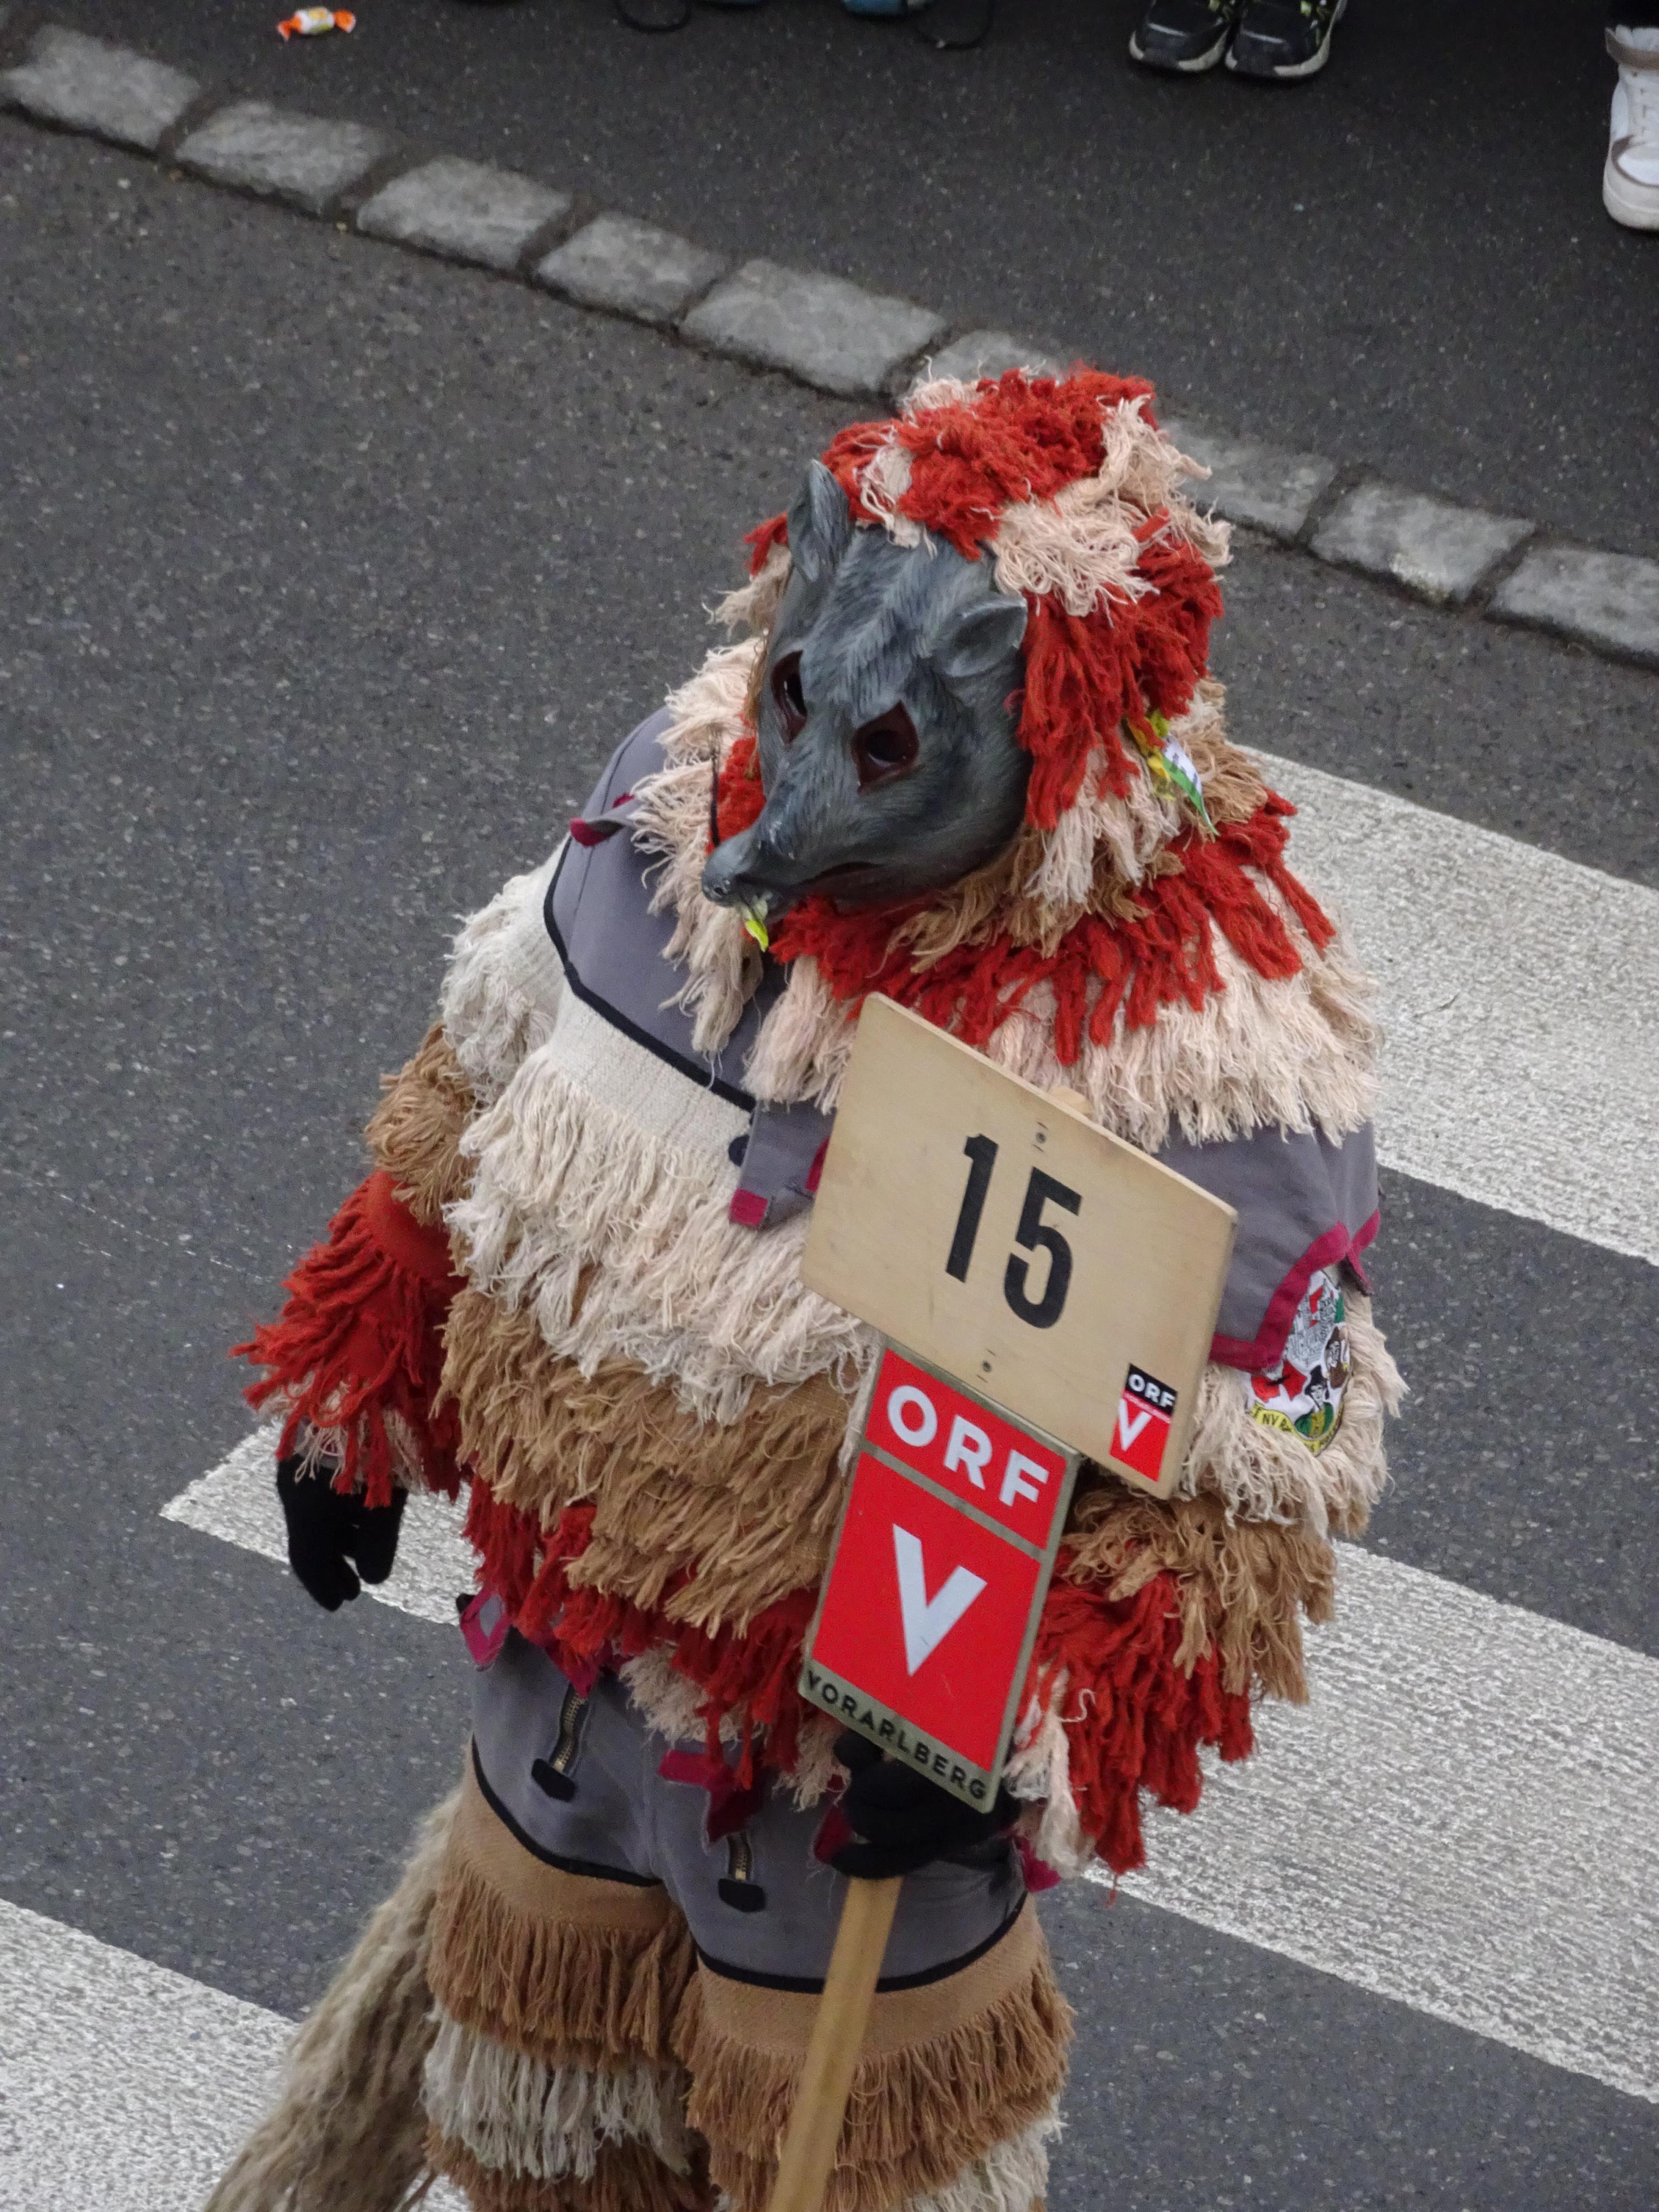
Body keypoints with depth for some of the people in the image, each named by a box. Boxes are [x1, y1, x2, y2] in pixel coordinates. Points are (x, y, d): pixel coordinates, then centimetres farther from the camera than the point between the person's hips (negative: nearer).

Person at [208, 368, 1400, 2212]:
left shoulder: (1206, 1048, -31)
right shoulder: (686, 780, -15)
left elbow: (1256, 1464, -21)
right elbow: (491, 1064, 3)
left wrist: (1023, 1721, -31)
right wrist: (363, 1389, 8)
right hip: (560, 1641, 5)